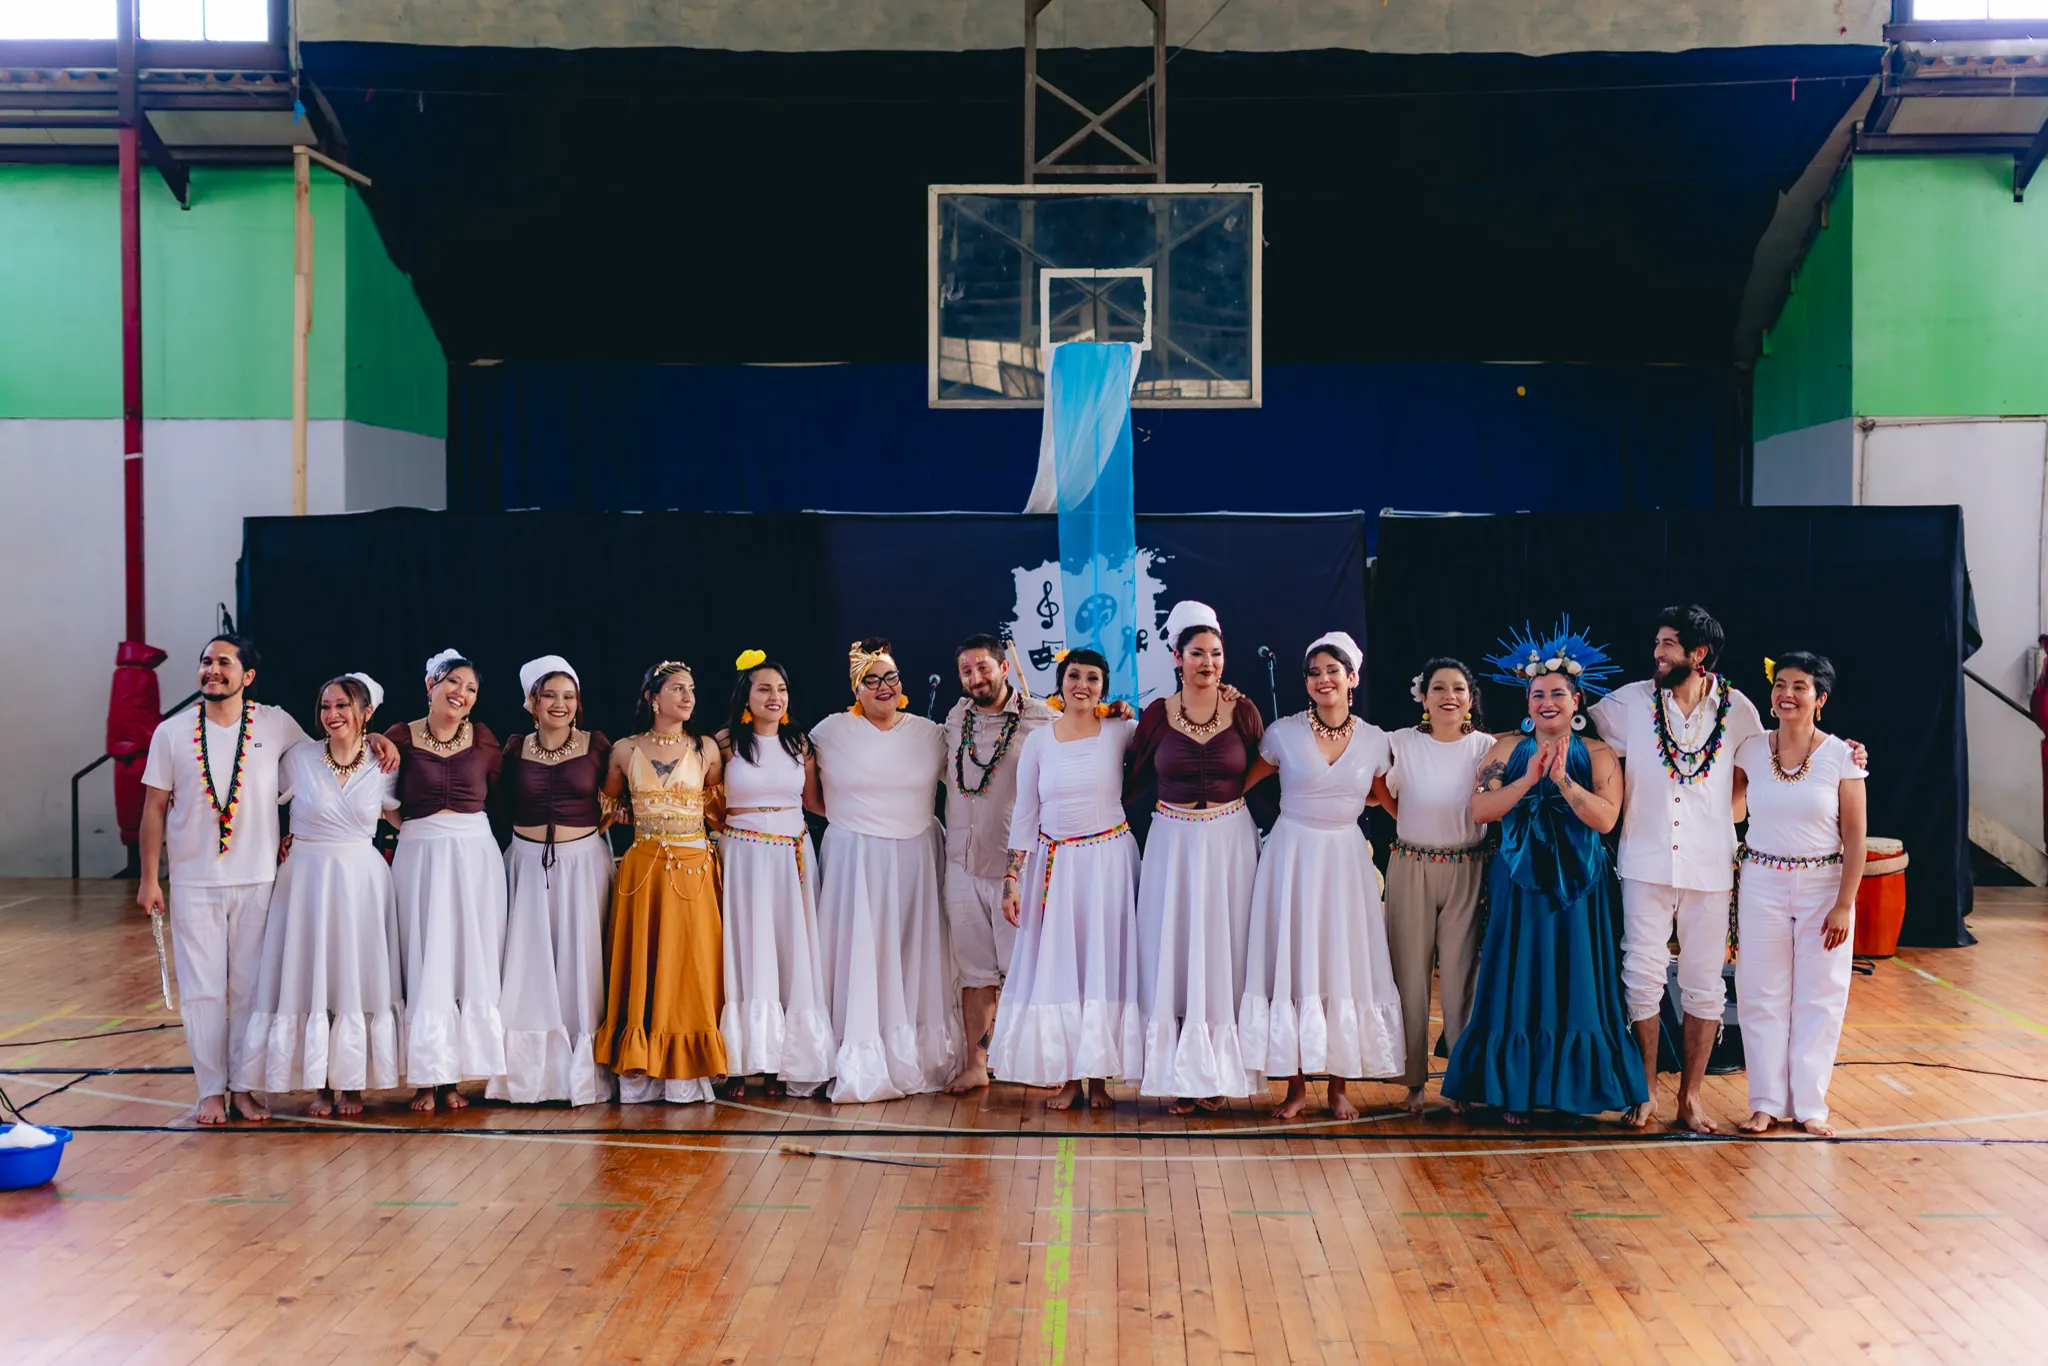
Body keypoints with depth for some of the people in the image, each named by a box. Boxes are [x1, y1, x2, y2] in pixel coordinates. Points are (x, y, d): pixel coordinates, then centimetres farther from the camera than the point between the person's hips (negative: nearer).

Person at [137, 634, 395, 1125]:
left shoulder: (276, 725, 0)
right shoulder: (172, 732, -1)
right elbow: (155, 808, 3)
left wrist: (371, 740, -2)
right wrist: (149, 878, 1)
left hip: (256, 881, 0)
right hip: (194, 882, 0)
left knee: (250, 988, 5)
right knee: (201, 989, 3)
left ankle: (244, 1086, 17)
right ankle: (211, 1089, 14)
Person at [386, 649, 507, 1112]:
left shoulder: (483, 738, 5)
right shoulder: (401, 738, 1)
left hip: (475, 857, 1)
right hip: (419, 859, -1)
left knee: (473, 964, 1)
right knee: (426, 966, -1)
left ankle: (457, 1074, 8)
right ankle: (428, 1077, 5)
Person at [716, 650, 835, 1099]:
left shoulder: (799, 744, 9)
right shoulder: (726, 744, -1)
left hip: (794, 857, 3)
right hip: (744, 855, -3)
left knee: (791, 953, 2)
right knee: (749, 954, -2)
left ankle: (785, 1061, 6)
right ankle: (744, 1062, 2)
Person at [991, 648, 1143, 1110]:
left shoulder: (1121, 732, 0)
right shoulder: (1038, 740, 3)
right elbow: (1024, 815, 5)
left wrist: (1131, 715, -6)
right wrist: (1012, 879, 1)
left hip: (1109, 862, -1)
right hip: (1054, 865, 1)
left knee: (1104, 963, 2)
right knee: (1056, 965, 3)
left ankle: (1099, 1075, 11)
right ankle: (1067, 1076, 12)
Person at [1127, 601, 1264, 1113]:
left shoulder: (1243, 711, -1)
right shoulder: (1157, 715, -1)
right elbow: (1134, 781, 7)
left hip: (1231, 841, 0)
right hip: (1173, 842, 0)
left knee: (1222, 951, 4)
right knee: (1173, 951, 3)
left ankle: (1217, 1071, 12)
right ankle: (1179, 1073, 10)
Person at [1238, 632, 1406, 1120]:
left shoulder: (1374, 740, 2)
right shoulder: (1284, 733, -4)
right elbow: (1243, 783, 4)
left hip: (1346, 858, 2)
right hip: (1293, 855, -2)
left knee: (1344, 965, 3)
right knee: (1293, 965, -1)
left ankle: (1339, 1085, 13)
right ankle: (1296, 1085, 8)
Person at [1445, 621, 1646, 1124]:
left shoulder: (1598, 755, 2)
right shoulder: (1507, 750, 5)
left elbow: (1605, 818, -11)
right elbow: (1480, 810, -7)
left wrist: (1562, 778, -18)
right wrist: (1529, 779, -15)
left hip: (1577, 887, 0)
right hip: (1519, 884, 1)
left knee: (1574, 984, 2)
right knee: (1519, 984, 2)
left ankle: (1572, 1091, 14)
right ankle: (1516, 1093, 10)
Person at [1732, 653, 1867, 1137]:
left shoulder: (1841, 756, -6)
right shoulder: (1752, 750, 0)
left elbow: (1855, 838, -6)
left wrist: (1843, 905, -9)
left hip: (1822, 887, -2)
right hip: (1761, 884, 2)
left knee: (1819, 998, 4)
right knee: (1761, 995, 4)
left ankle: (1809, 1105, 13)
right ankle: (1767, 1102, 14)